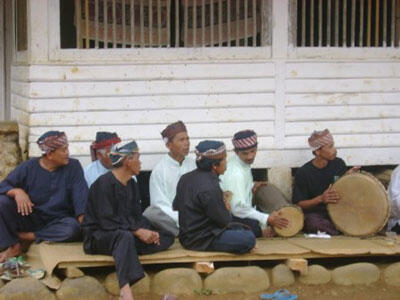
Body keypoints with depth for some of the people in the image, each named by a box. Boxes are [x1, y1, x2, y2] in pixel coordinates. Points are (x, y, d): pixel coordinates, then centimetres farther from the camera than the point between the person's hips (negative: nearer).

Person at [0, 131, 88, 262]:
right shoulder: (28, 167, -2)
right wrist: (17, 191, -28)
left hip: (58, 221, 0)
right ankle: (13, 246, -11)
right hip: (30, 217, 0)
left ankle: (29, 236, -18)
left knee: (74, 228, -35)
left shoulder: (73, 167, -3)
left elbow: (81, 197, -12)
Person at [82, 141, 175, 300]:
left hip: (127, 234, 8)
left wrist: (149, 231, -10)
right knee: (125, 236, -42)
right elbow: (107, 221, -21)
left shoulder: (131, 184, 12)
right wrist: (138, 231, -25)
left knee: (167, 237, -7)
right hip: (98, 236, -8)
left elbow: (137, 216, 11)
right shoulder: (104, 183, -14)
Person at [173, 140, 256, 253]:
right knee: (249, 239, -20)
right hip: (201, 241, -10)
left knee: (244, 229, 18)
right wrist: (227, 210, 8)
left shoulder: (186, 178, 4)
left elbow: (176, 206, 15)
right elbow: (224, 220, -17)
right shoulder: (210, 189, -24)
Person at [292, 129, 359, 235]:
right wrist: (321, 199, -21)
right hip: (314, 213, -4)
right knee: (315, 223, -39)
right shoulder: (303, 173, -8)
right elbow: (299, 204, -7)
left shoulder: (339, 164, 6)